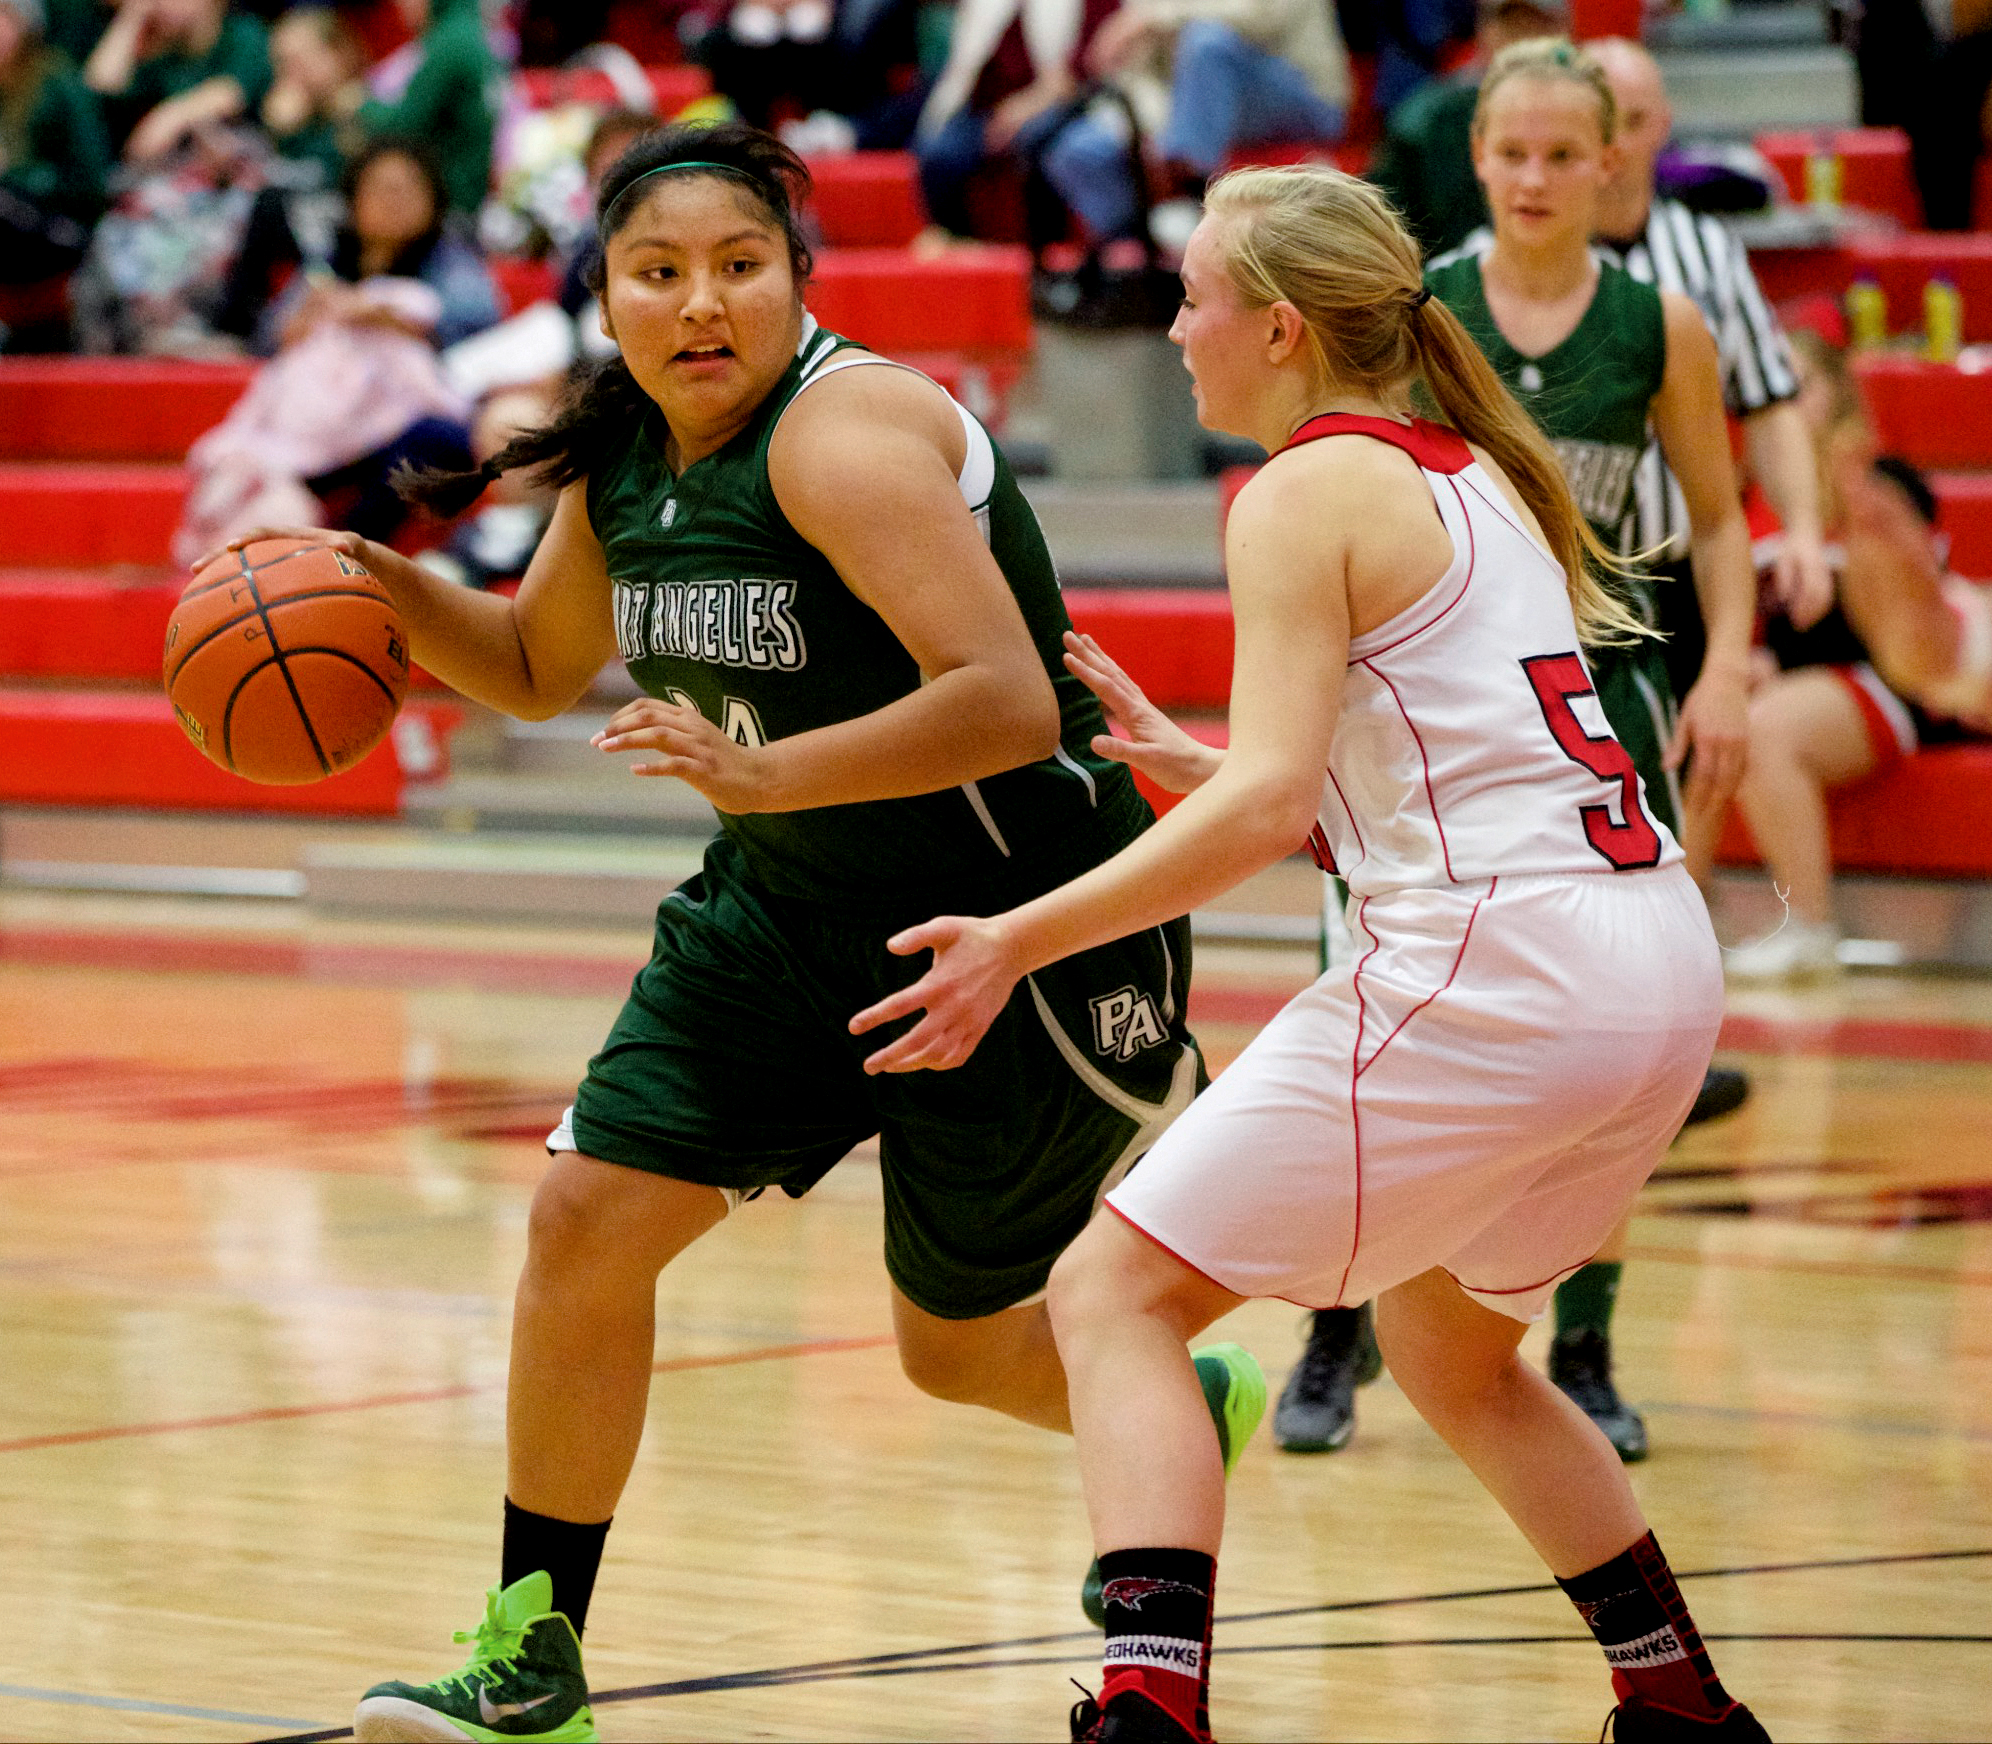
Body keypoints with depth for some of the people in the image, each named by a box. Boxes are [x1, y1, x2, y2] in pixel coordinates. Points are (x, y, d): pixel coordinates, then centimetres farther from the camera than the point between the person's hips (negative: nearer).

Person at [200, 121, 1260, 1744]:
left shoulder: (846, 434, -25)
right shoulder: (625, 461, 0)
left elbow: (1006, 701, -33)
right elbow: (538, 666, 19)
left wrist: (763, 773, -40)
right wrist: (383, 587, 1)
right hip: (799, 911, 7)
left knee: (962, 1346, 10)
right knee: (589, 1213, -7)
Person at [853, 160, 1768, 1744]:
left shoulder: (1309, 491, -4)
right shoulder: (1469, 473, 21)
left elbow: (1269, 803, -16)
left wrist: (1021, 941, -14)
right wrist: (1150, 752, 24)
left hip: (1493, 966, -9)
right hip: (1662, 968, 9)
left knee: (1115, 1290, -3)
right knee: (1452, 1353, 30)